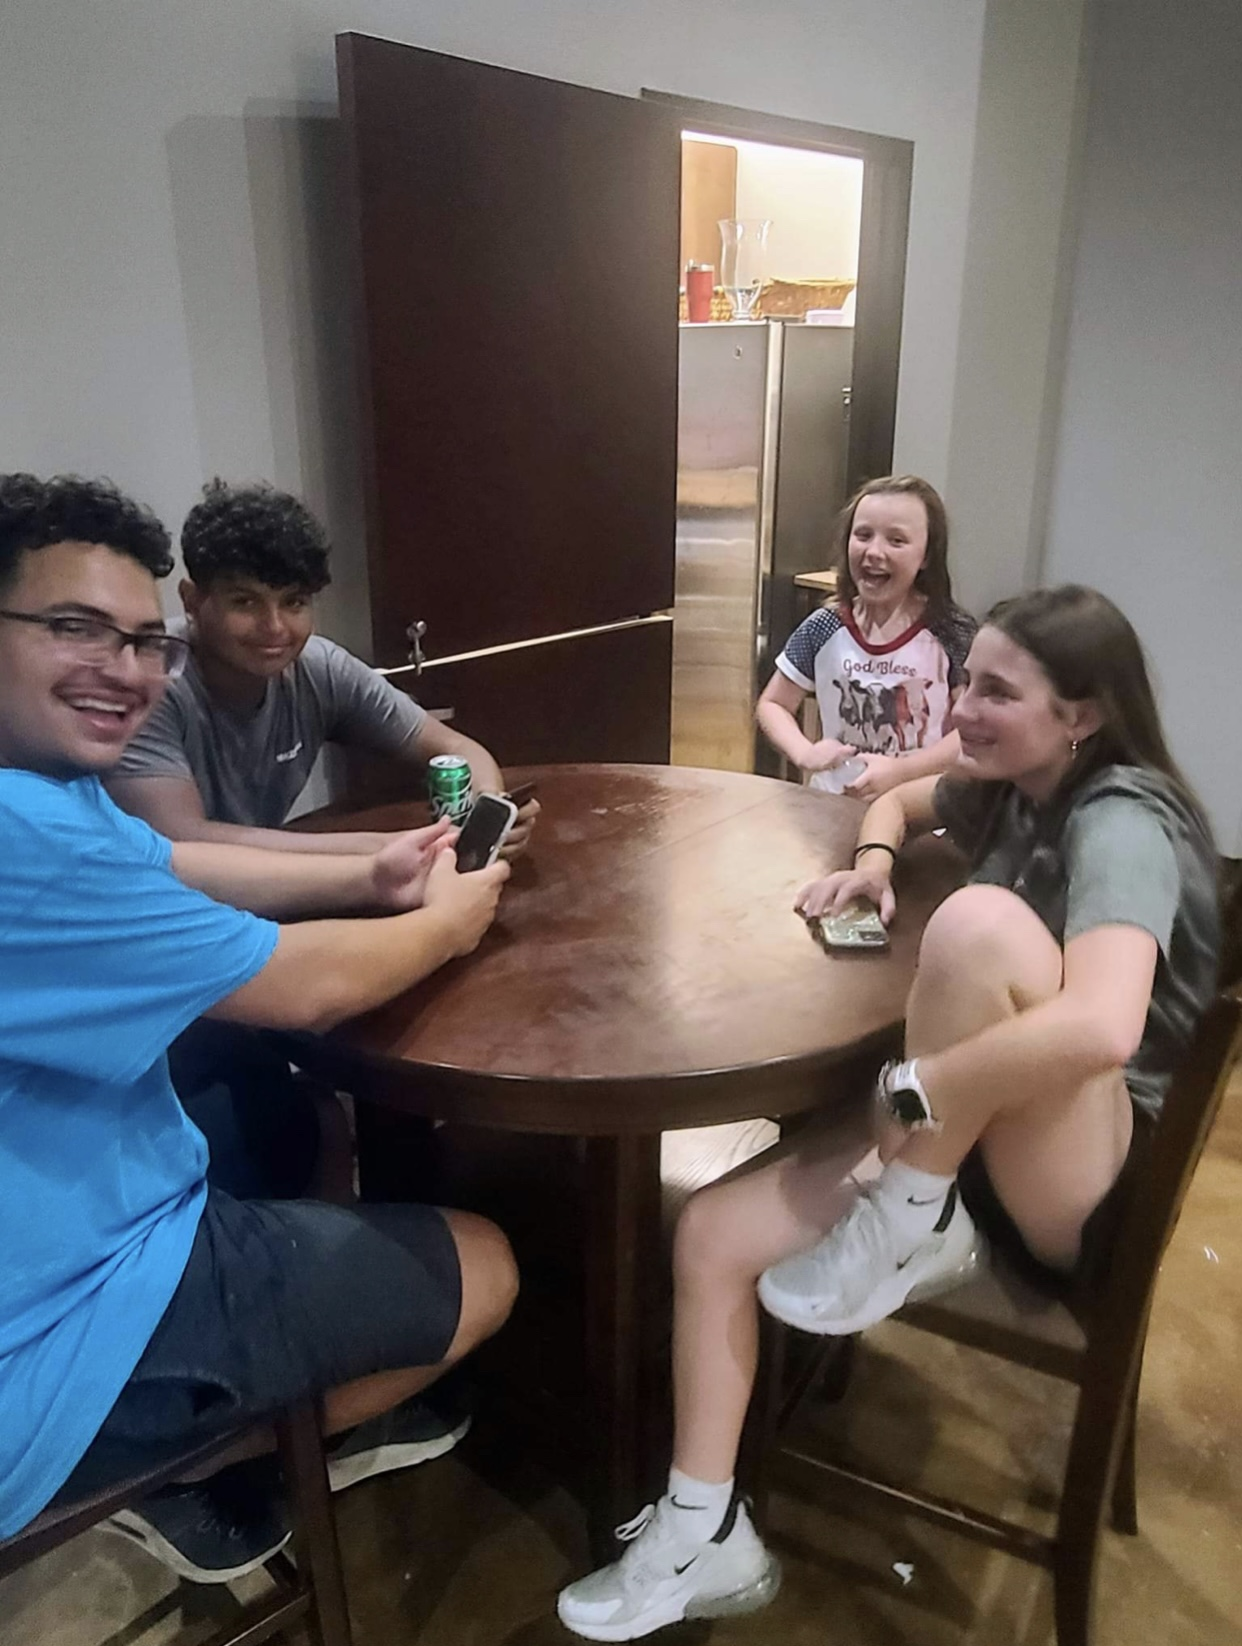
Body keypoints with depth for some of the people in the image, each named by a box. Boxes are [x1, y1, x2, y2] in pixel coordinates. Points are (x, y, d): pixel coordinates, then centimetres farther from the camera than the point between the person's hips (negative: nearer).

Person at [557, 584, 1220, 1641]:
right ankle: (707, 1539, 6)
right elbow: (896, 802, 26)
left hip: (1093, 1187, -8)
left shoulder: (1122, 825, -20)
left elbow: (1101, 1028, -39)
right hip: (966, 1149, 8)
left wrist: (907, 1088, -29)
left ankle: (914, 1229, -17)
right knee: (709, 1236, -9)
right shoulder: (1009, 787, 5)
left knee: (980, 921, -36)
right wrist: (871, 864, 4)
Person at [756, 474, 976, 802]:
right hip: (833, 803, 2)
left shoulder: (951, 634, -5)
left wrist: (898, 771, -16)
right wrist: (804, 752, -11)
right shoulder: (823, 630, -1)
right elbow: (772, 705, 7)